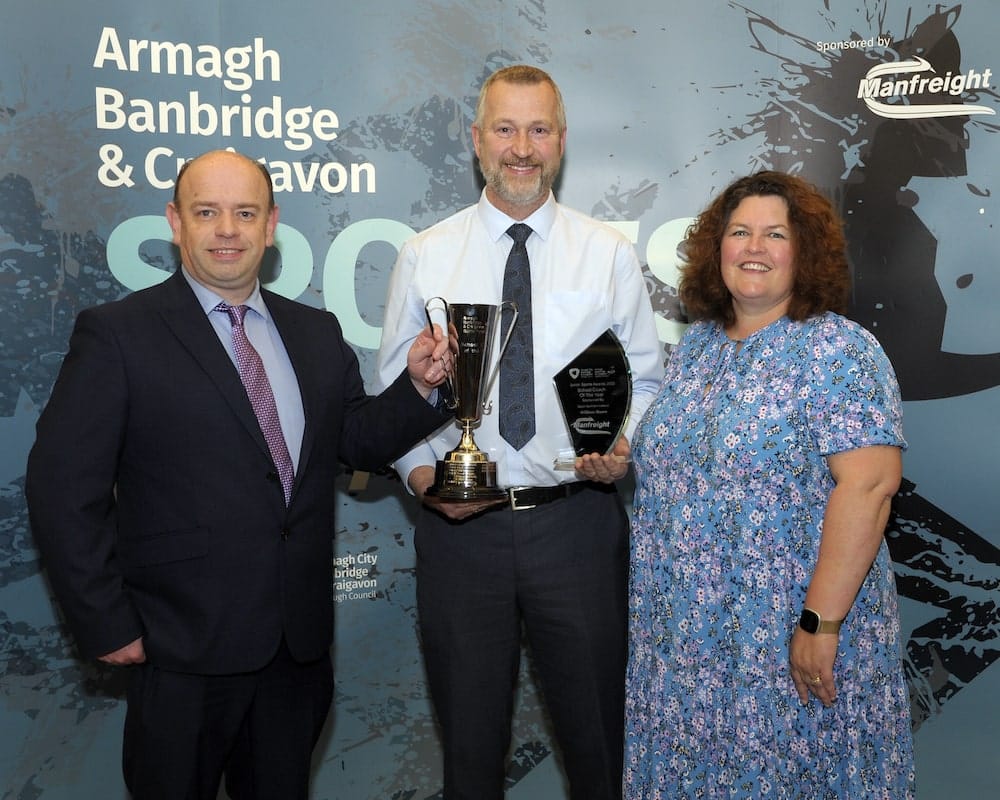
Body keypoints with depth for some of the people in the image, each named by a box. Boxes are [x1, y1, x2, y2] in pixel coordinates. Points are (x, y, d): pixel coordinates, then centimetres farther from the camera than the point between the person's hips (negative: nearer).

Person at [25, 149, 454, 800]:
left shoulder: (318, 334, 8)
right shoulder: (116, 334, -8)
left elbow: (359, 442, 13)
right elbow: (64, 487, -10)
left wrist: (417, 385, -5)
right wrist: (107, 624, -11)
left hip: (301, 644, 5)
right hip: (186, 648, -4)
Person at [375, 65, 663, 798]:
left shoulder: (610, 254, 2)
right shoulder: (424, 256, 2)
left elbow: (645, 381, 5)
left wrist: (623, 447, -14)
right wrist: (420, 471, -11)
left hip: (577, 520, 0)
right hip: (459, 521, 1)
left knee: (596, 732, 14)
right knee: (469, 734, 16)